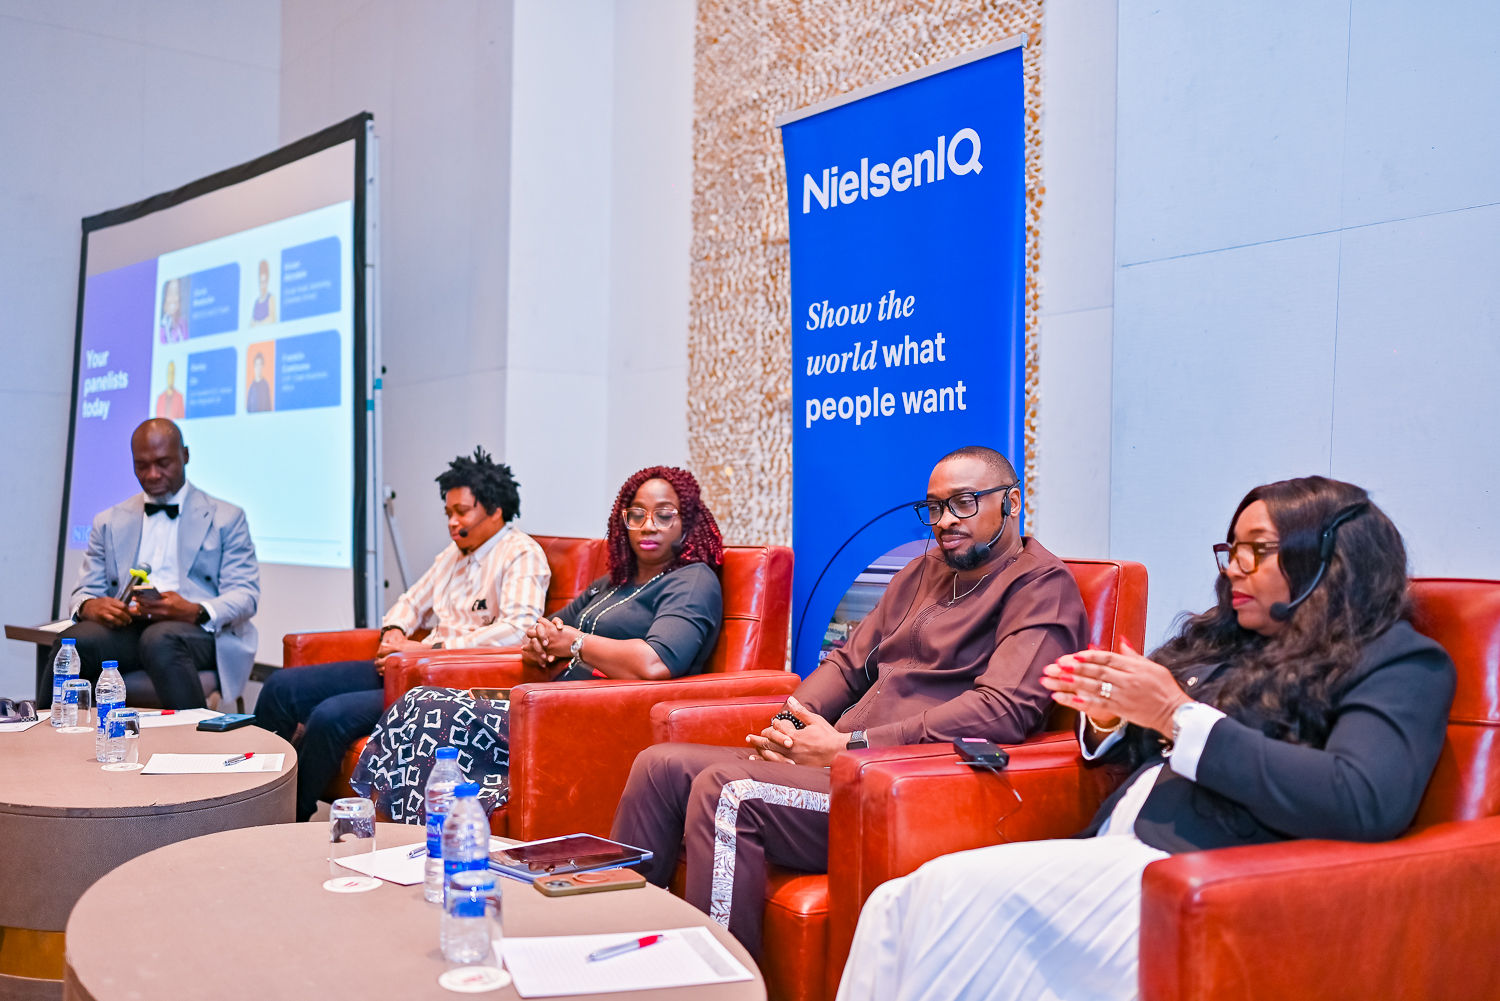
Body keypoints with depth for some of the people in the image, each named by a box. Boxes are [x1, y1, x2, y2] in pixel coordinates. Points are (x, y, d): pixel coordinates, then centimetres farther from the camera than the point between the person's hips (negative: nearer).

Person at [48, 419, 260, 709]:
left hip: (198, 631, -3)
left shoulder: (227, 518, 14)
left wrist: (196, 612, -18)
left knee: (160, 639, -38)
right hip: (126, 628, 3)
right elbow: (86, 591, 19)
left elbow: (246, 595, 4)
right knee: (72, 640, -31)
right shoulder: (109, 522, 24)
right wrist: (89, 606, -8)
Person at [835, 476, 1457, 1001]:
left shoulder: (1399, 663, 1)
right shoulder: (1226, 639, 20)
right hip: (1116, 853, 7)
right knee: (897, 906, -12)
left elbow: (1367, 804, -18)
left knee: (958, 892, -24)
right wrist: (1107, 715, 2)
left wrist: (1178, 716, -15)